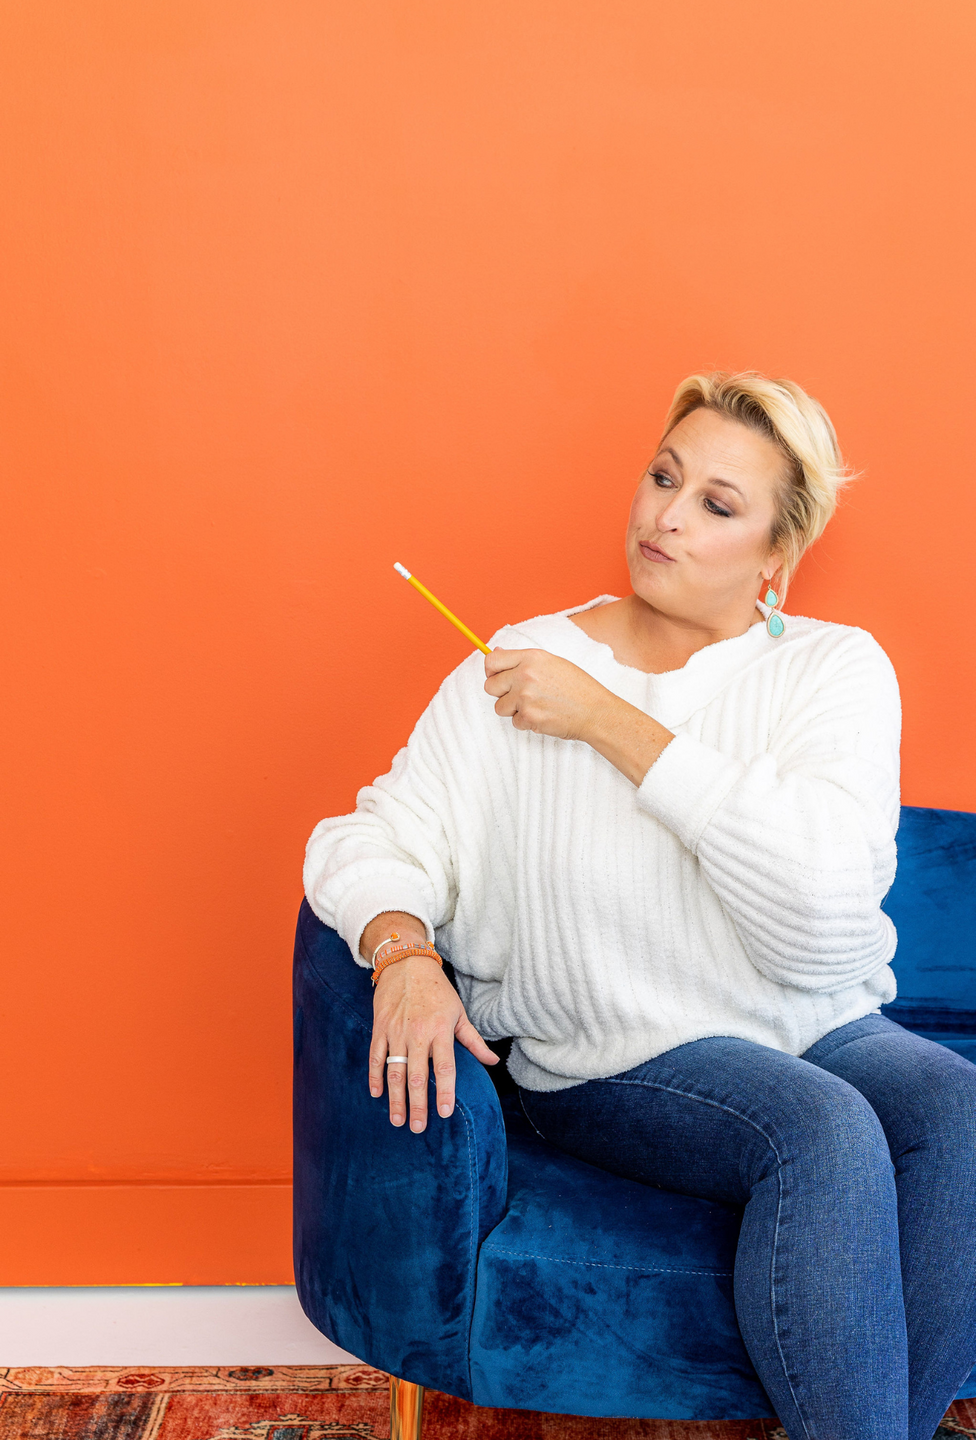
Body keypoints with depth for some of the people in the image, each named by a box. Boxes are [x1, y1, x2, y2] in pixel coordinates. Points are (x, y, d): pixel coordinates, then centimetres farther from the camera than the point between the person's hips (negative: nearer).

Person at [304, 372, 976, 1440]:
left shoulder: (836, 669, 0)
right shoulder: (518, 673, 1)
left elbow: (822, 881, -18)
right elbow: (375, 839, -1)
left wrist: (606, 720, -16)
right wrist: (404, 953, -25)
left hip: (823, 1028, 2)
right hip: (620, 1059, -2)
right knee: (828, 1130, -30)